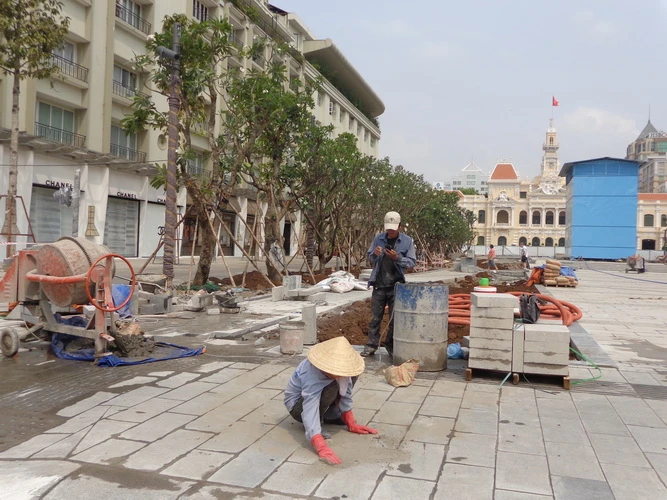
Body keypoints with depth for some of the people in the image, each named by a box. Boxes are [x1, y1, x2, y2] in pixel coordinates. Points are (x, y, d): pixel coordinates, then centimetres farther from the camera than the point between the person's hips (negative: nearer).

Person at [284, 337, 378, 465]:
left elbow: (345, 394, -9)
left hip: (316, 393, 7)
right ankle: (317, 427, -11)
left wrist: (351, 424, -9)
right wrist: (322, 448, -57)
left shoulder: (339, 365, -22)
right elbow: (310, 410, -48)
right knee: (332, 387, -33)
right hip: (297, 405, -7)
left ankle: (331, 415, 5)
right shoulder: (312, 376, -40)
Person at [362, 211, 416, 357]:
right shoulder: (378, 239, 5)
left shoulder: (407, 241, -1)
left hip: (396, 285, -1)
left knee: (394, 318, 7)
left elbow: (412, 262, -2)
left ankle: (391, 346, 18)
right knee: (375, 317, 5)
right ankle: (371, 345, 12)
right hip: (379, 285, 1)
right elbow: (369, 259, 12)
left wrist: (398, 258, -18)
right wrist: (375, 255, -11)